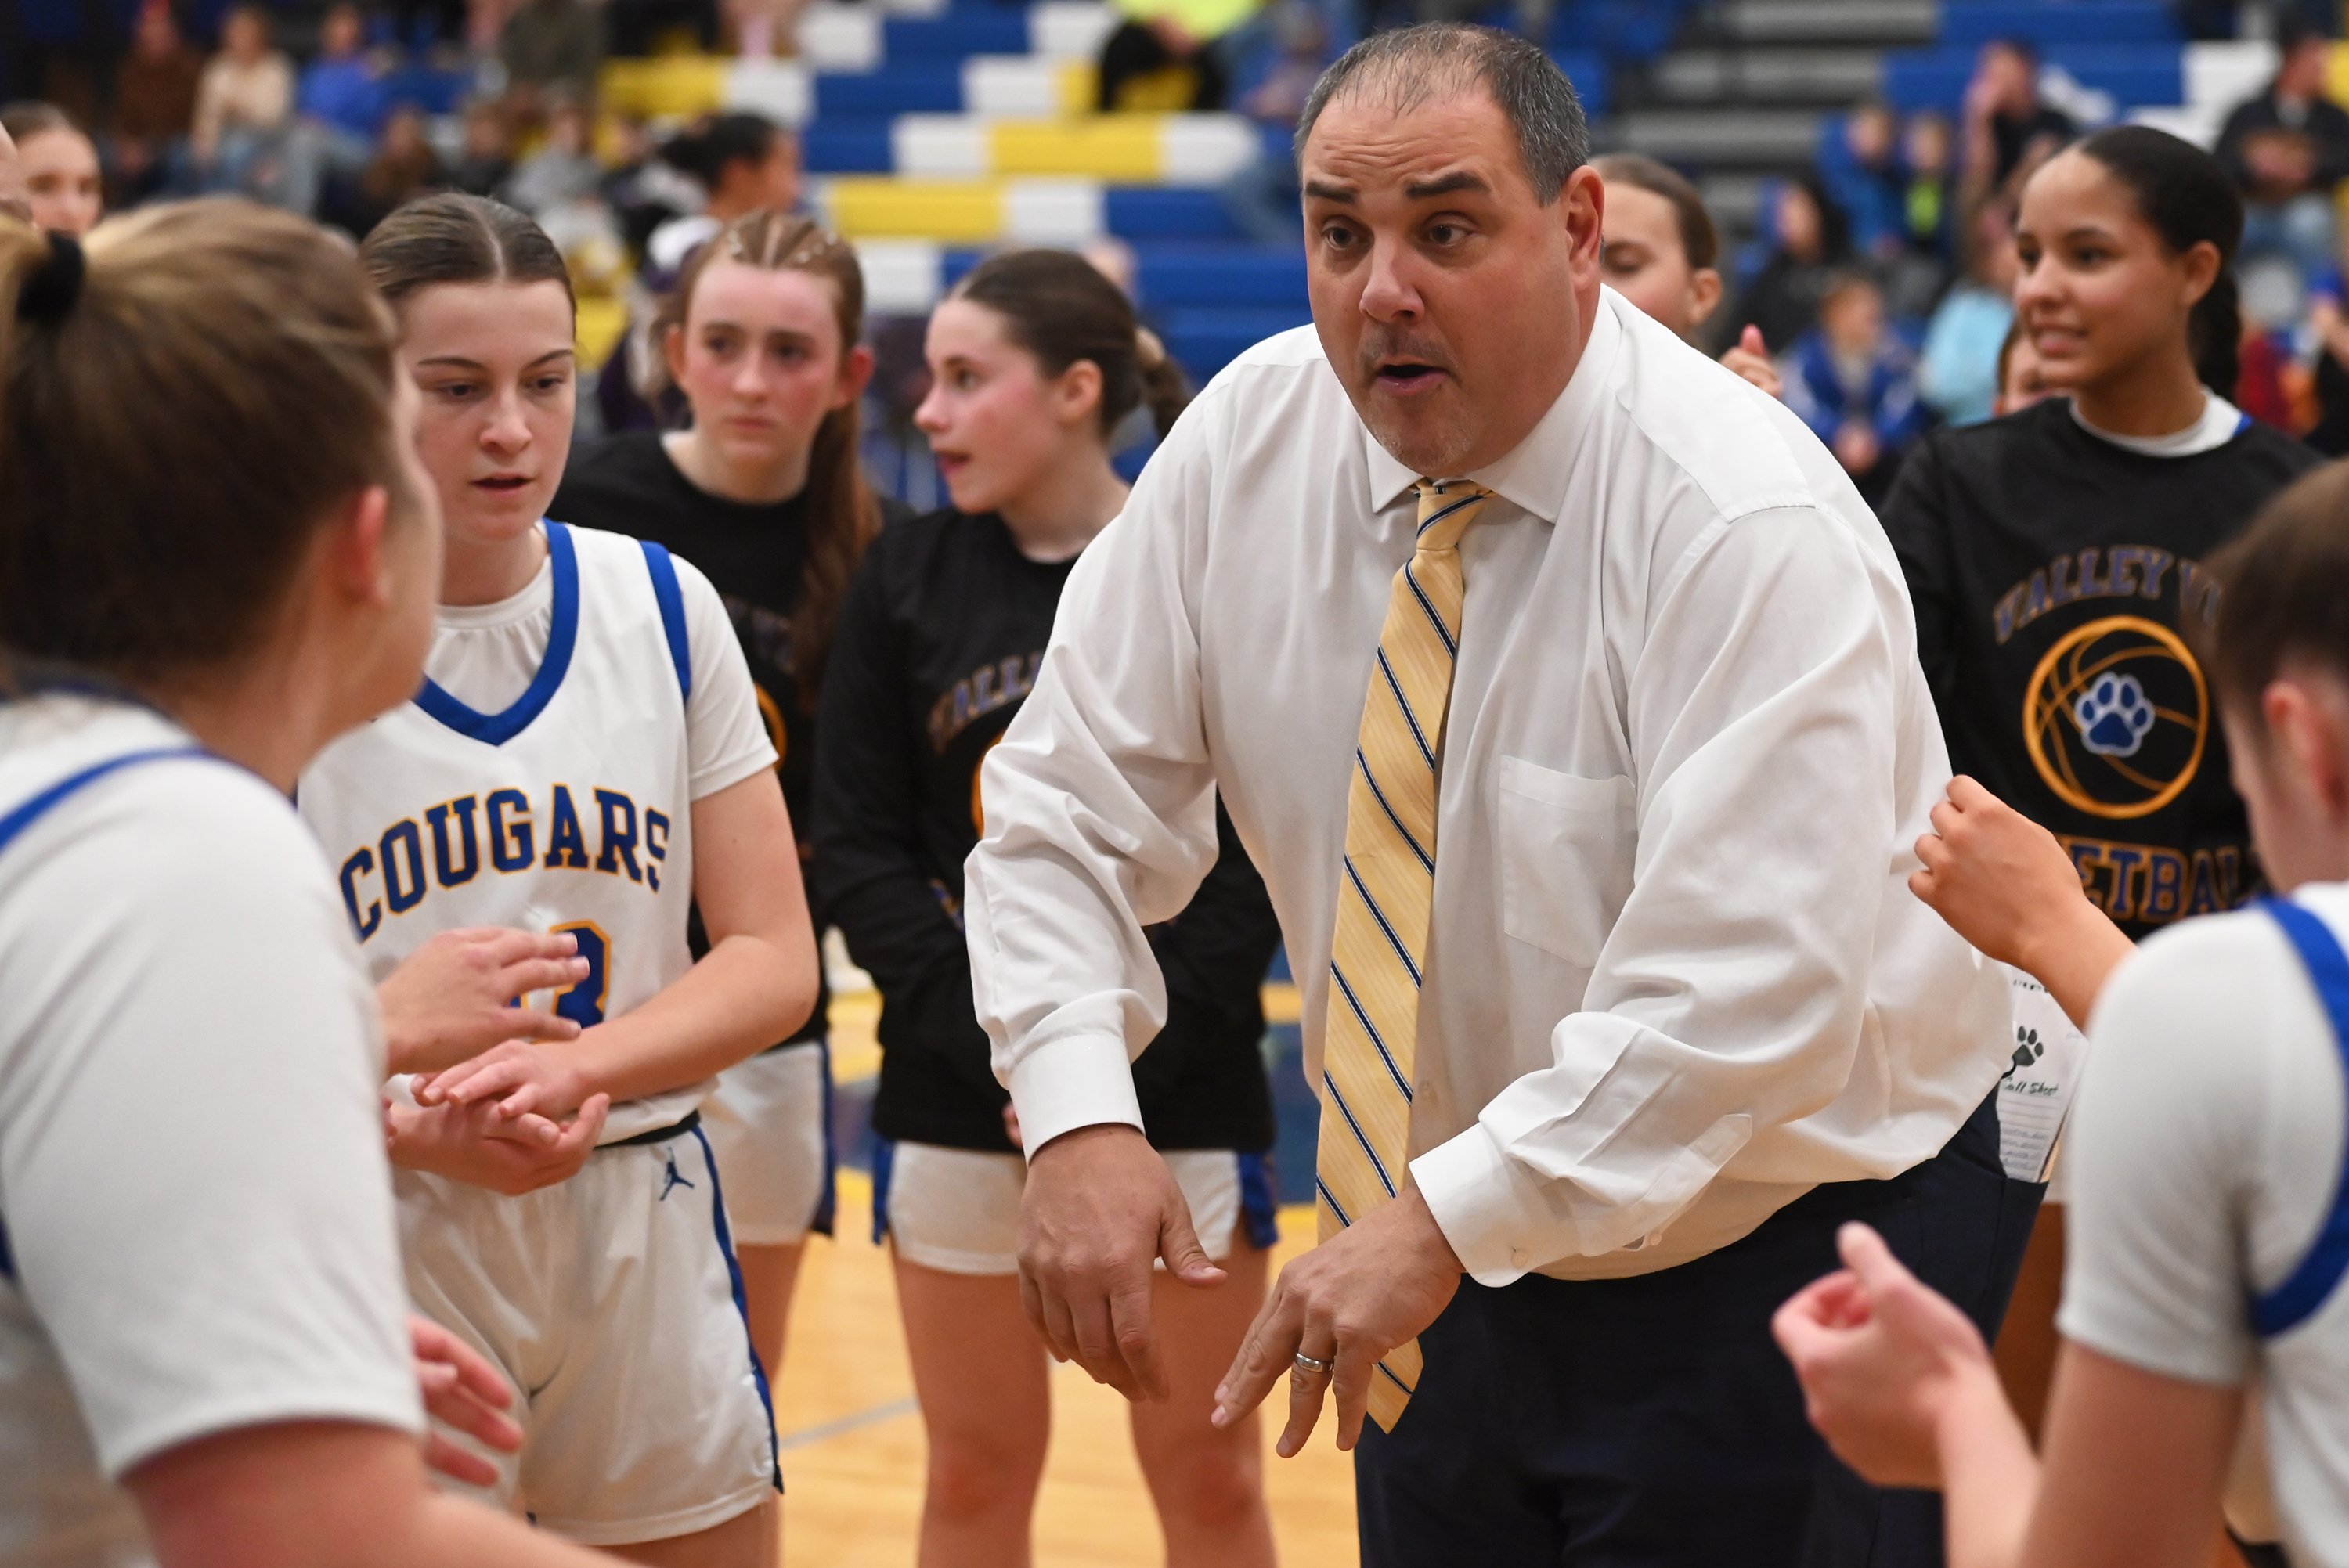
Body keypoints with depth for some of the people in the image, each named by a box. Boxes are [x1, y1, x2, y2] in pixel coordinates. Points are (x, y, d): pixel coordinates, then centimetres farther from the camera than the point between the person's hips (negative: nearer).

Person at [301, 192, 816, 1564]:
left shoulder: (660, 607, 2)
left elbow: (775, 959, 0)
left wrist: (572, 1066, -17)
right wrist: (407, 1125, -26)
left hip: (651, 1232, 3)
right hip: (384, 1243, -3)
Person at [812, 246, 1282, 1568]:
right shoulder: (909, 580, 1)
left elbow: (1257, 861, -7)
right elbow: (861, 854, -2)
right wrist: (998, 1049, -14)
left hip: (1179, 1096, -2)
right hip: (956, 1099, 2)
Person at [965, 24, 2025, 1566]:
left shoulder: (1749, 524, -23)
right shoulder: (1246, 443, -5)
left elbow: (1752, 987, -29)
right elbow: (1068, 812, -2)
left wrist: (1448, 1219, -31)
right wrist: (1079, 1116, -17)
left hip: (1788, 1252, -5)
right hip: (1476, 1265, 5)